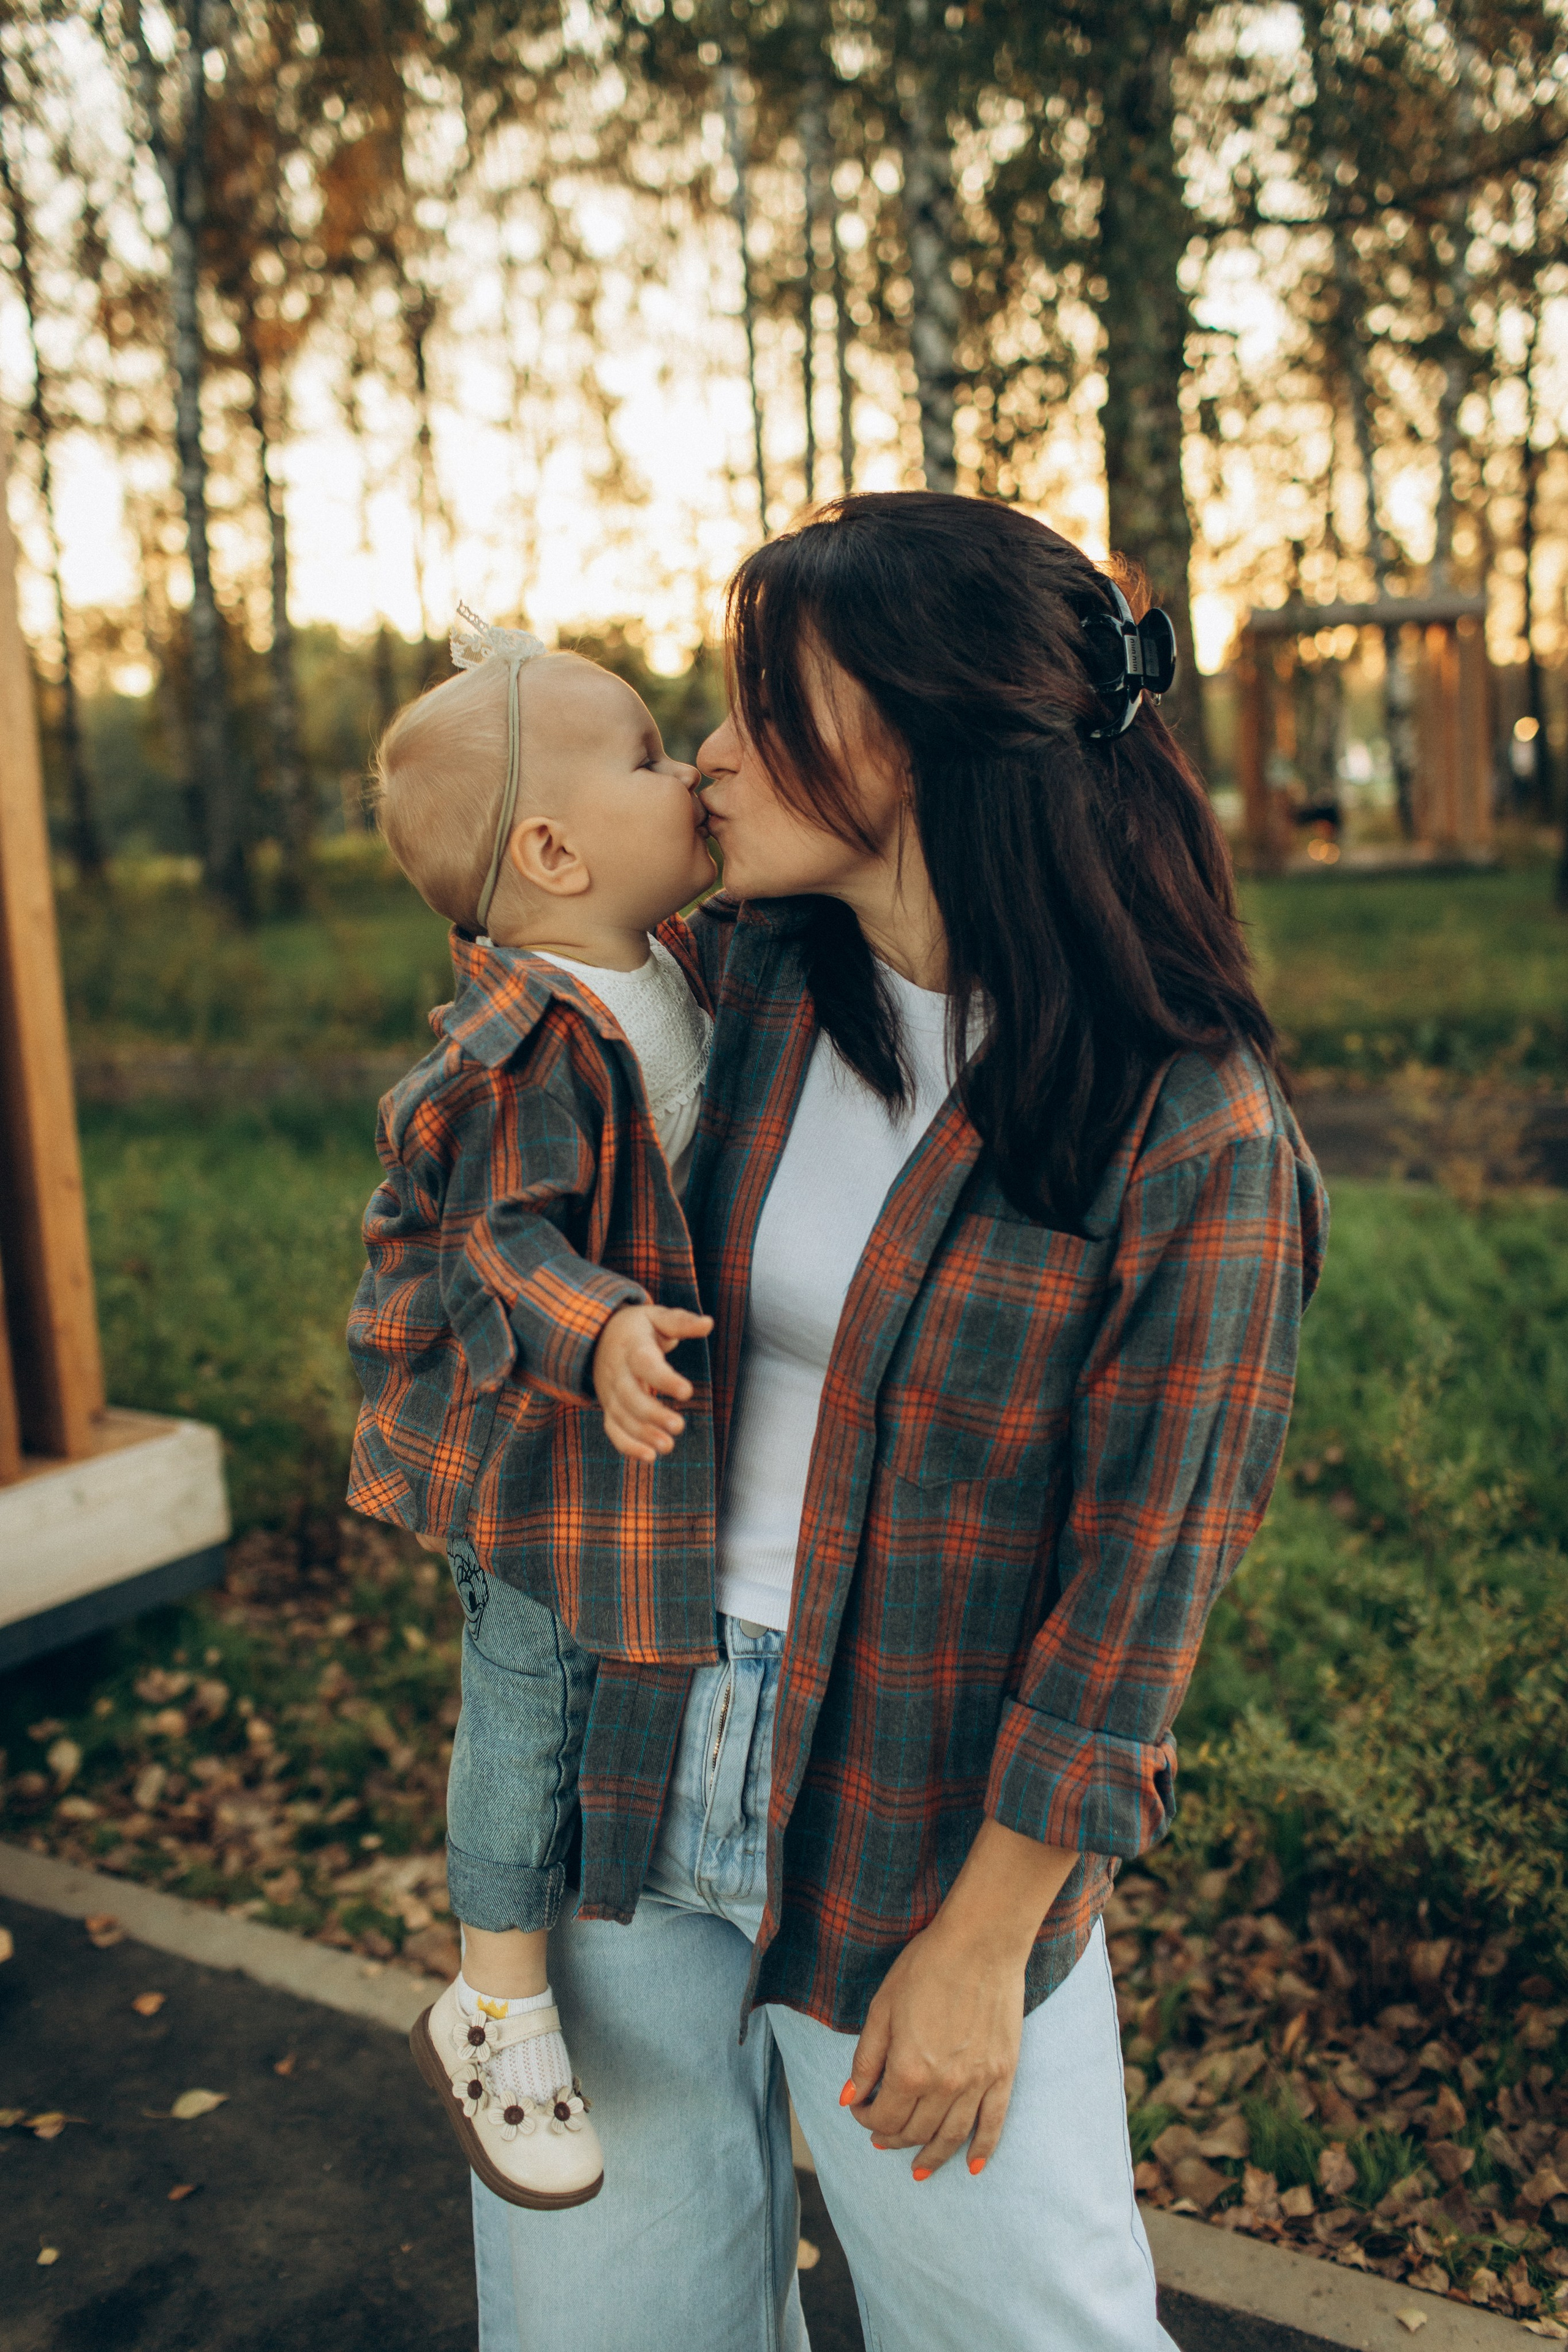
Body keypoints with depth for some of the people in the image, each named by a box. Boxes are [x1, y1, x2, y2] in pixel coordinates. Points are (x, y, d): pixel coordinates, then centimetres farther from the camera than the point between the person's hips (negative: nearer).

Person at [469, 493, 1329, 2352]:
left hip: (934, 1817, -4)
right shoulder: (738, 976, -1)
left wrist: (986, 1939, -9)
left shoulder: (1190, 1130, -17)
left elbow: (1141, 1570, -13)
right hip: (640, 1755, 5)